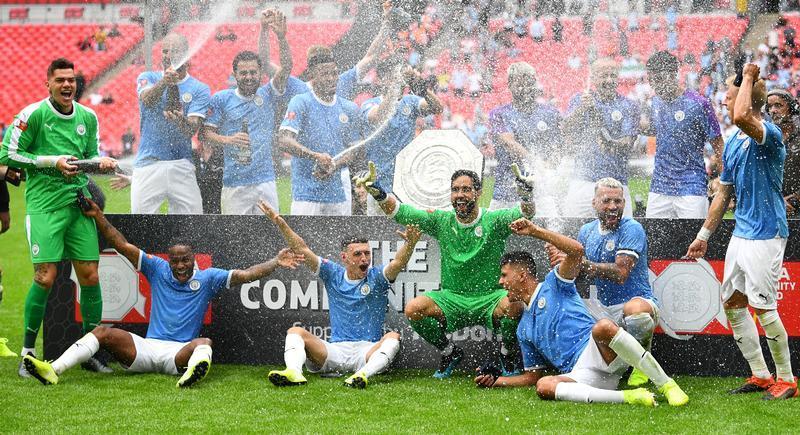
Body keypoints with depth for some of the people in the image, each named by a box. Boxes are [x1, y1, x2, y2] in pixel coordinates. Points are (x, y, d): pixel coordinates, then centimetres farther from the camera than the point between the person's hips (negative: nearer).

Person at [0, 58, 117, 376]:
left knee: (90, 276, 2)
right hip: (44, 204, -5)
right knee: (45, 277, -13)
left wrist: (102, 161, 0)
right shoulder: (33, 114, -5)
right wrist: (54, 162, -12)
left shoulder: (87, 117, 11)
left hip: (79, 203, 5)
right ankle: (27, 353, 1)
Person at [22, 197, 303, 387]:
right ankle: (53, 370, -35)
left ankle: (194, 370, -74)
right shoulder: (158, 269, 13)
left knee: (204, 343, -35)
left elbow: (244, 275, -1)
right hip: (146, 347, 3)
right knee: (103, 332, -17)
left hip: (179, 352, -3)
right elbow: (124, 247, 9)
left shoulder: (207, 278, 7)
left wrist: (276, 263, -13)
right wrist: (98, 217, 3)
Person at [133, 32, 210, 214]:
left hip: (181, 167, 0)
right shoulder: (148, 78, 7)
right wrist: (164, 82, -39)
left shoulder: (199, 89, 3)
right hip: (148, 164, 0)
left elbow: (191, 130, -10)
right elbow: (146, 100, -17)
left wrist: (180, 120, -35)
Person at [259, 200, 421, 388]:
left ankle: (364, 374, -55)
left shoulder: (377, 277, 4)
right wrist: (279, 222, -1)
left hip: (368, 351, -2)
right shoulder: (333, 274, 11)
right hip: (335, 350, 2)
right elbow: (302, 250, 7)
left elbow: (398, 262, -16)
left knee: (393, 337, -30)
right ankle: (294, 372, -45)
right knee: (296, 332, -16)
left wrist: (410, 244, -37)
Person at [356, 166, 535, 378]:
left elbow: (525, 214, -21)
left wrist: (526, 196, -44)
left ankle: (508, 353, 0)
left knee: (514, 305, -35)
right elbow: (398, 211, 0)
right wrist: (377, 192, -18)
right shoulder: (441, 221, 4)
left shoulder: (494, 220, -3)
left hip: (490, 298, -3)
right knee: (413, 309, -23)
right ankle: (449, 352, 6)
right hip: (451, 299, 3)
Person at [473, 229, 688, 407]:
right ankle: (627, 397, -37)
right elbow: (533, 376, 34)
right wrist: (496, 381, 26)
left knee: (603, 327, -41)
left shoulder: (553, 284, 15)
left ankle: (667, 384, -32)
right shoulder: (523, 329, 31)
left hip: (598, 350, -4)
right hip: (580, 374, 4)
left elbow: (576, 250, -3)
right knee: (543, 386, -31)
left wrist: (536, 231, -2)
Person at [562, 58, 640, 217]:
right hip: (583, 181, 0)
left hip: (616, 182, 0)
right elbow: (568, 129, -6)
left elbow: (628, 144, -3)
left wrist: (611, 143, -24)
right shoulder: (580, 100, 11)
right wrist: (581, 109, -24)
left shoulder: (628, 106, 7)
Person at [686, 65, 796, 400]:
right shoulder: (733, 143, 12)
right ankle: (760, 375, 19)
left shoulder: (769, 134, -16)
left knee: (763, 307, -8)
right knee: (732, 302, 11)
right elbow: (724, 193, 20)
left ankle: (786, 380, 4)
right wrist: (704, 235, 20)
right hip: (741, 233, 9)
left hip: (766, 234, -9)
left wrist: (748, 76, -23)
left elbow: (742, 117, -39)